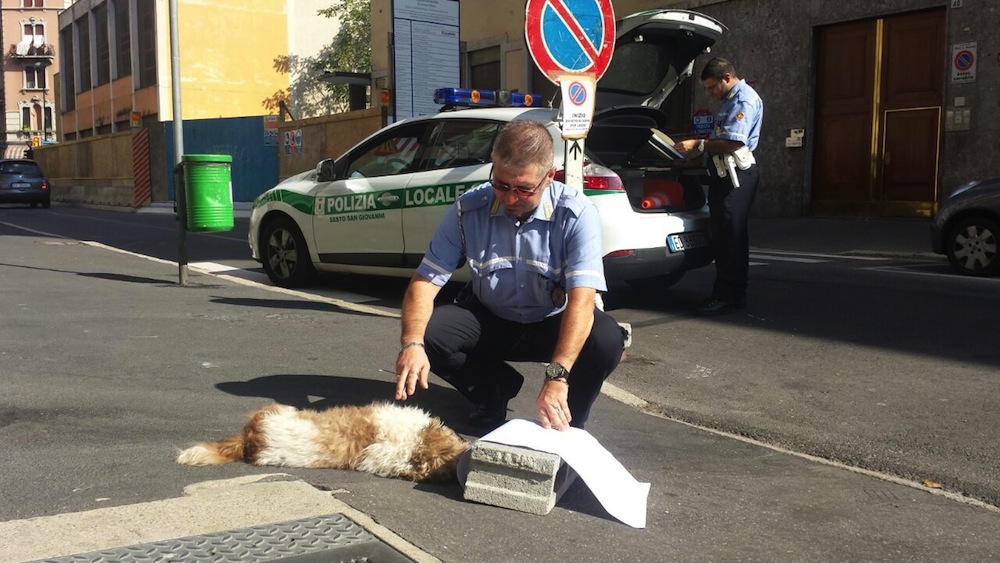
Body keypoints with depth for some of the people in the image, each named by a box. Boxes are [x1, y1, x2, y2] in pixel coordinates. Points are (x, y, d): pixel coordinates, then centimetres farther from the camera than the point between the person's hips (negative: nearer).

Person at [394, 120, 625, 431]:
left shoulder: (576, 213, -23)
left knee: (606, 339, -32)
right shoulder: (469, 209, -16)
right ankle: (496, 388, 4)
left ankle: (568, 422, -3)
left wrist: (557, 377, -45)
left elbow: (582, 297, -32)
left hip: (552, 323, -2)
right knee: (428, 332, -25)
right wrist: (412, 343, -36)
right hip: (488, 320, 2)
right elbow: (426, 279, -16)